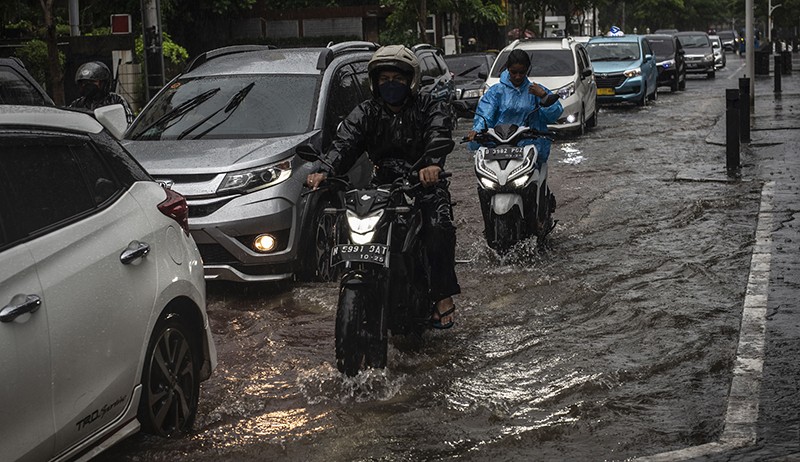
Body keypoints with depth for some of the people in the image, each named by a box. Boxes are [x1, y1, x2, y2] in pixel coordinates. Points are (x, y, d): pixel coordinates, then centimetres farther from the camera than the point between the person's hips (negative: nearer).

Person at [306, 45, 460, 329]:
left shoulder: (430, 109, 2)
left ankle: (443, 296, -22)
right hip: (382, 185, 3)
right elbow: (344, 143, -7)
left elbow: (439, 135, -19)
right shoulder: (366, 113, 10)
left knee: (438, 226, -31)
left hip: (425, 182, -3)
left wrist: (432, 164, -44)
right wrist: (324, 170, -29)